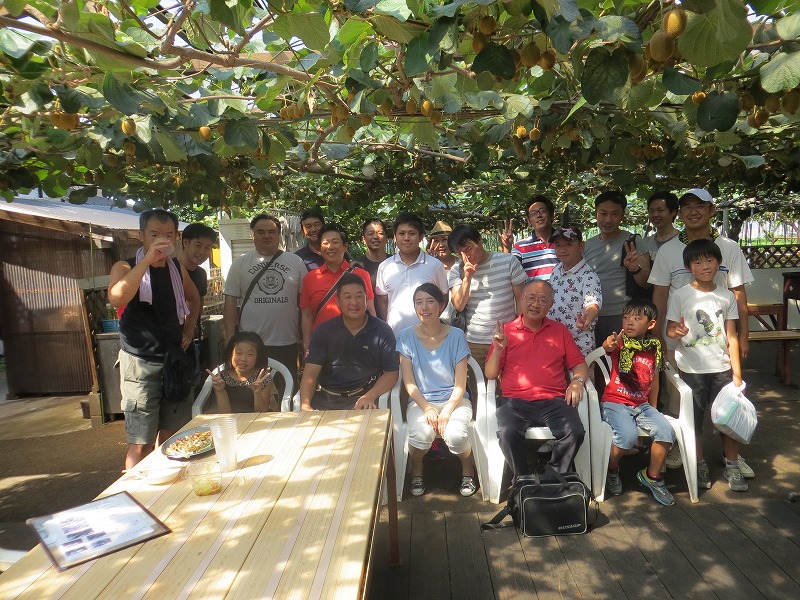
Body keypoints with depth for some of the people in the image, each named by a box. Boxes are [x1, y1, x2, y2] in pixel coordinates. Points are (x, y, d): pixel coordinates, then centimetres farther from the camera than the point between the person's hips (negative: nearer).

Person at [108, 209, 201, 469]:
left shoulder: (178, 268, 8)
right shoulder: (126, 268, -6)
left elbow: (194, 298, 27)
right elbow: (116, 298, -28)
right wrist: (148, 259, -31)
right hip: (140, 362, -5)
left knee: (170, 434, 15)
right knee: (141, 443, -4)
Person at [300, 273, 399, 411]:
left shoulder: (382, 331, -1)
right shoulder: (323, 331, 3)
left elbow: (391, 372, 0)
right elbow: (310, 373, -4)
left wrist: (369, 397, -17)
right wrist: (305, 404, -23)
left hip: (361, 400, -1)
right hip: (324, 398, 1)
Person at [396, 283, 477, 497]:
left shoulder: (456, 336, -3)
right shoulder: (406, 337, -2)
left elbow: (460, 384, -4)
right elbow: (409, 383, -4)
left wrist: (447, 411, -18)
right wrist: (427, 408, -17)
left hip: (454, 399, 0)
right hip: (420, 401, 0)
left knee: (455, 435, -30)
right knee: (422, 433, -31)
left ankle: (468, 469, 7)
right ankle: (416, 471, 5)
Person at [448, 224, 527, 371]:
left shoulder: (508, 261, -2)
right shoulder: (457, 270, 2)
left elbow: (520, 298, 3)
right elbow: (459, 306, -4)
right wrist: (467, 278, -16)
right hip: (474, 342, 1)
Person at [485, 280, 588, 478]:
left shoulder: (559, 330, 17)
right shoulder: (506, 331, 10)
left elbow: (579, 364, 17)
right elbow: (490, 374, 8)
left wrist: (578, 381, -4)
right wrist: (498, 350, -10)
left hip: (553, 401, 2)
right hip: (515, 401, -1)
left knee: (575, 432, -26)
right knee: (507, 433, -30)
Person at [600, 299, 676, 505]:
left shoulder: (654, 348, 5)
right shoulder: (621, 343, -8)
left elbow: (654, 381, 16)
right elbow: (607, 347, -34)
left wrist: (653, 408, 18)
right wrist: (611, 343, -59)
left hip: (642, 405, 5)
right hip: (615, 403, -4)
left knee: (666, 431, -16)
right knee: (628, 435, -28)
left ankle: (652, 476, 9)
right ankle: (611, 470, 4)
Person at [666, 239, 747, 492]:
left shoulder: (727, 296, 4)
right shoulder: (680, 295, -4)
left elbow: (731, 336, 5)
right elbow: (670, 329, -4)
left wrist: (737, 372, 2)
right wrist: (677, 332, -28)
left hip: (721, 367, 2)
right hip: (691, 369, -2)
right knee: (694, 418, 7)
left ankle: (732, 466, 24)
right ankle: (699, 466, 23)